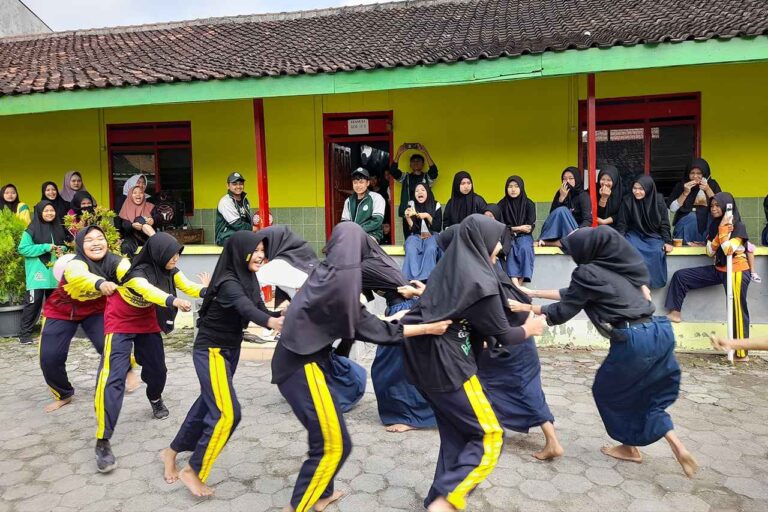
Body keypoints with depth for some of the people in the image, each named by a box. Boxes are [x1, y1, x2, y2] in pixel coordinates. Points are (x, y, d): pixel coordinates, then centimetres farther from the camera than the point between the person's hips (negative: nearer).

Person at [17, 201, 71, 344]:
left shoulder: (58, 229, 11)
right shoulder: (32, 230, -6)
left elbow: (64, 244, 23)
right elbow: (23, 248, -12)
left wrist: (62, 250, 0)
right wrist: (46, 247, -17)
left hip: (54, 273, 6)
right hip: (38, 273, -5)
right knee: (34, 302, -7)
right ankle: (25, 333, 2)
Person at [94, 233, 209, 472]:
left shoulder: (170, 270, -13)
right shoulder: (137, 272, -32)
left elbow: (189, 287, -25)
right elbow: (150, 290, -52)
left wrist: (207, 290, -46)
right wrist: (173, 301, -71)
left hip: (147, 322, 6)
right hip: (120, 323, -6)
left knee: (157, 369, 13)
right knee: (113, 377, -18)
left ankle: (155, 399, 48)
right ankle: (103, 442, -15)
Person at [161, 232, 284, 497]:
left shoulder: (248, 279, 2)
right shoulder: (228, 282, -25)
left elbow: (260, 309, -1)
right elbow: (246, 309, -44)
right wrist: (271, 322, -63)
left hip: (230, 349, 9)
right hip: (211, 351, -9)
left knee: (208, 404, 19)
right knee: (227, 413, -12)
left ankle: (172, 452, 38)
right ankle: (193, 470, 7)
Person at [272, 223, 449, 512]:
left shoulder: (326, 273, 6)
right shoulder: (341, 278, -20)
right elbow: (366, 328, -12)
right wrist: (427, 328, -8)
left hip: (302, 360, 10)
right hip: (303, 366, -10)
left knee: (326, 434, 23)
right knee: (333, 444, -1)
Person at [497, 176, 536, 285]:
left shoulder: (529, 204, 4)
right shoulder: (502, 204, 3)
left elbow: (531, 226, -2)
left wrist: (512, 228, -13)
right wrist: (518, 228, -12)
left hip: (524, 235, 0)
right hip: (507, 236, 0)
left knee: (525, 249, -32)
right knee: (511, 250, -32)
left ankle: (520, 283, -36)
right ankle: (515, 283, -45)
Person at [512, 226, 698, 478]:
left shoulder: (587, 273, -7)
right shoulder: (612, 266, 17)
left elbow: (563, 311, 1)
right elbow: (573, 294, 24)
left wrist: (526, 307, 11)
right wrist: (534, 292, 28)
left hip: (634, 340, -8)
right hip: (659, 331, 8)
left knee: (607, 390, 16)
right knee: (646, 391, 23)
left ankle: (630, 447, 31)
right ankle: (677, 445, 11)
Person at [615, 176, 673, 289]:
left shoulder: (658, 200, -6)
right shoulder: (627, 201, -8)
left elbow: (664, 223, 0)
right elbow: (622, 224, -3)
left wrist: (667, 241, -9)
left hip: (654, 235, 0)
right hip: (634, 235, 0)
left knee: (657, 252, -30)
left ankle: (654, 280, -12)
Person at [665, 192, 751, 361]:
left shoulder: (738, 226, -12)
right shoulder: (714, 225, 7)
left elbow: (728, 250, -27)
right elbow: (710, 252, -2)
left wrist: (723, 228, -20)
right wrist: (720, 229, -12)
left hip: (736, 271, -7)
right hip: (719, 269, 7)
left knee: (737, 310, -4)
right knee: (680, 276, -1)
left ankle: (742, 353, 3)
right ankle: (675, 313, 4)